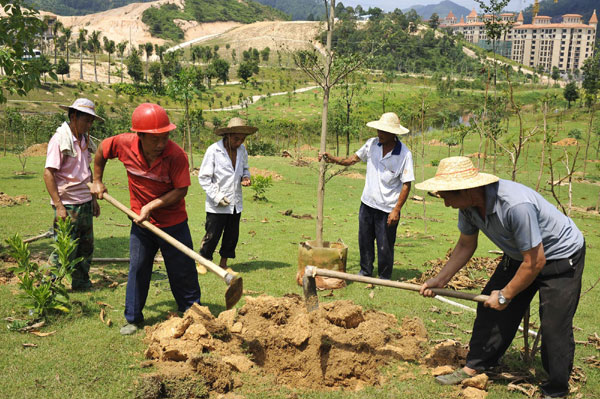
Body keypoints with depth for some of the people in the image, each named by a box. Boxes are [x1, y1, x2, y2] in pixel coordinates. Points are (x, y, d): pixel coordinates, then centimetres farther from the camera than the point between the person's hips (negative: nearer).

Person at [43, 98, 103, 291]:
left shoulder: (84, 139, 11)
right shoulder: (60, 139, -12)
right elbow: (48, 173, -15)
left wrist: (94, 199, 18)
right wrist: (58, 206, -19)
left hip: (85, 202, 8)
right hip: (67, 204, -7)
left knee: (86, 246, 14)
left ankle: (81, 282, 28)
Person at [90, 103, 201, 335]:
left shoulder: (176, 155, -25)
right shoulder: (124, 144, -15)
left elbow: (180, 191, -21)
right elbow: (101, 150, 6)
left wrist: (151, 206, -24)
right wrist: (97, 181, 13)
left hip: (173, 222, -3)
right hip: (140, 222, 3)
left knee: (183, 272, 6)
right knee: (137, 269, 11)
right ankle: (133, 318, 26)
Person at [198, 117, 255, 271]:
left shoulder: (242, 150, 5)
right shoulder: (214, 150, -12)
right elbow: (203, 177, -10)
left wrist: (245, 177, -2)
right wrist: (216, 197, -16)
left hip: (236, 203, 6)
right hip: (217, 206, -6)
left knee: (232, 236, 13)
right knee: (212, 236, 0)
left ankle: (223, 264, 28)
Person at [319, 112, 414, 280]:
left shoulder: (404, 154, -14)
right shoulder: (372, 144, -1)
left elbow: (406, 184, -12)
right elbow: (352, 159, 10)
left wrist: (396, 210, -16)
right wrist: (332, 159, -6)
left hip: (387, 208, -5)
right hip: (367, 203, 5)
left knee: (385, 247, 4)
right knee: (364, 241, 18)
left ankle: (384, 279, 24)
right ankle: (365, 271, 38)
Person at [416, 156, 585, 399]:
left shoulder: (516, 205, -40)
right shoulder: (469, 205, -15)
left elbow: (535, 262, -30)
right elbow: (465, 246, 4)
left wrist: (505, 296, -18)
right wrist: (440, 280, 0)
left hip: (561, 255, -7)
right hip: (521, 253, 8)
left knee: (554, 325, -8)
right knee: (491, 308, 6)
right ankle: (475, 367, 20)